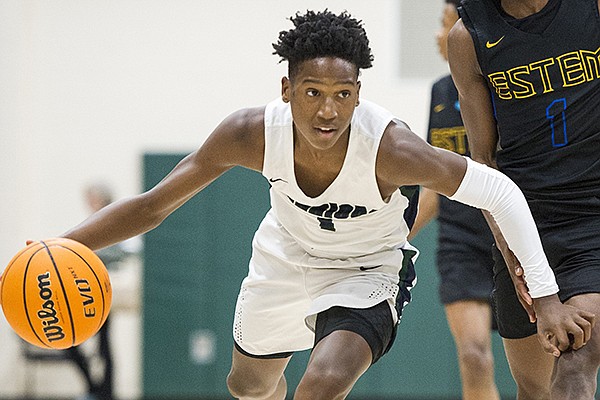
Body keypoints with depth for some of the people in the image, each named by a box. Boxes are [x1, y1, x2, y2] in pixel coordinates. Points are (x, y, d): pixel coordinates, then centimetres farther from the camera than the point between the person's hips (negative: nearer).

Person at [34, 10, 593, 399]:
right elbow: (153, 205, -23)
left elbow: (498, 192, -29)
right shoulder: (252, 134, -31)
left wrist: (546, 298, -31)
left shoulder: (388, 147, -38)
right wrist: (64, 245, -37)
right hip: (285, 255, 4)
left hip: (368, 272, -4)